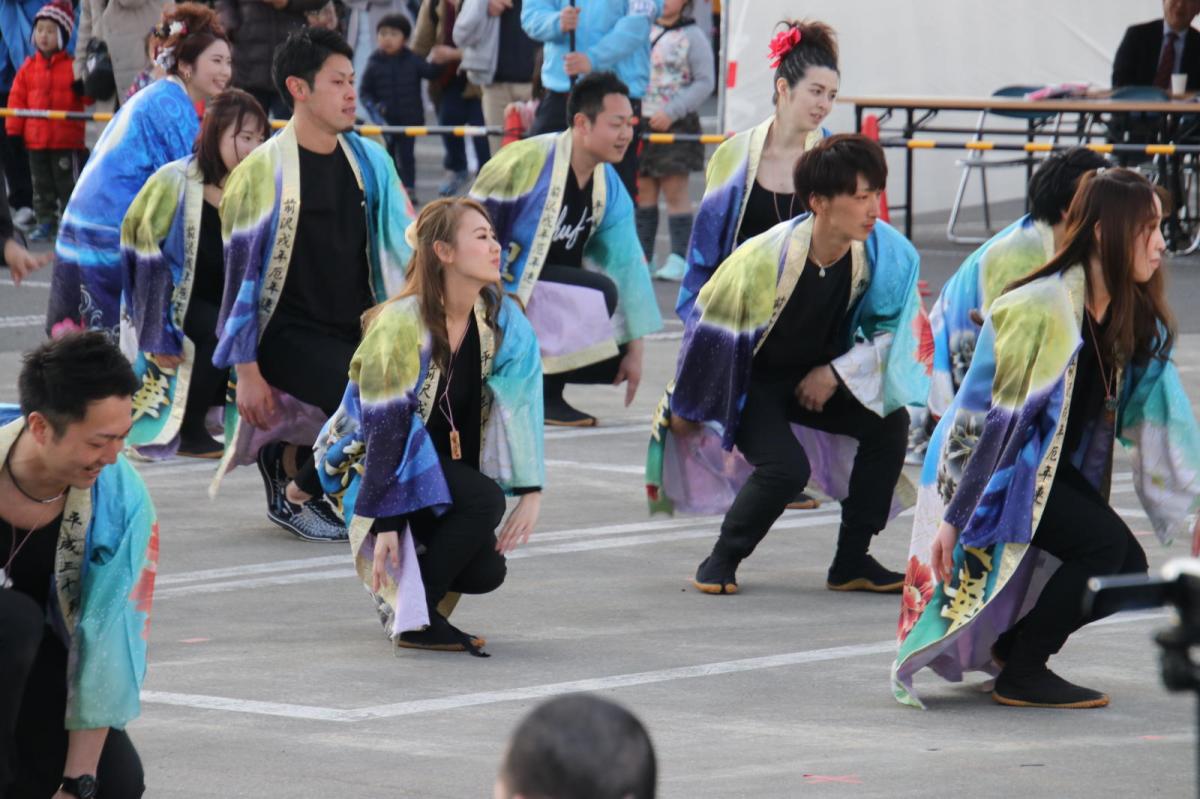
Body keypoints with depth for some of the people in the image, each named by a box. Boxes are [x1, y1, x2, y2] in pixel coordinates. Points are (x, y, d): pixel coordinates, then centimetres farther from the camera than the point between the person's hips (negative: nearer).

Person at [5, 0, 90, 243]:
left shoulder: (73, 66, -5)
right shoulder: (28, 67, 5)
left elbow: (88, 98, -1)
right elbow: (17, 99, 7)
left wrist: (83, 89, -25)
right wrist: (13, 131, 2)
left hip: (66, 140, -4)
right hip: (35, 138, 4)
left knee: (67, 184, 2)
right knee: (42, 185, 11)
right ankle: (45, 221, 20)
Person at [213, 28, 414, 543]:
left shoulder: (370, 161, 6)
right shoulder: (263, 173, -9)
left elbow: (404, 244, 13)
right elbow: (241, 271, -8)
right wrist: (246, 370, -10)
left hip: (356, 334, 7)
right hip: (290, 334, -7)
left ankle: (287, 454, 16)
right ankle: (294, 497, -2)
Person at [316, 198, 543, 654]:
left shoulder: (499, 318, -7)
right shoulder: (402, 325, -25)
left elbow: (517, 408, -7)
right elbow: (385, 428, -26)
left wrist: (532, 494, -14)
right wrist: (384, 526, -28)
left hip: (444, 460, 6)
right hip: (369, 462, -6)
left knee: (485, 571, -12)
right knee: (484, 499, -30)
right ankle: (410, 617, -17)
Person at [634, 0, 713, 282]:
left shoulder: (692, 36, -4)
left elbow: (704, 82, -6)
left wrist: (671, 112, -14)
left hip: (676, 125, -5)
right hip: (641, 122, 5)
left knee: (675, 190, -6)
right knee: (643, 190, 6)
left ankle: (680, 259, -4)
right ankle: (642, 255, 11)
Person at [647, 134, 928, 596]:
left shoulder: (882, 254, -18)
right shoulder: (765, 258, -30)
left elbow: (891, 330, -1)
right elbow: (710, 328, -15)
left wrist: (835, 372, -14)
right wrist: (686, 408, -4)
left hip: (817, 379, 5)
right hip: (750, 381, -5)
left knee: (890, 421, -16)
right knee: (786, 467, -27)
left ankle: (851, 562, -4)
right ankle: (721, 561, -2)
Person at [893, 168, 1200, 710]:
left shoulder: (1135, 322, -1)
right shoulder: (1039, 310, -25)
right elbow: (983, 416, -22)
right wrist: (953, 517, -20)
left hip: (1055, 469, 8)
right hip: (993, 468, -8)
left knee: (1127, 569, -4)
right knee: (1106, 545, -22)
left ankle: (1010, 644, 16)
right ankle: (1021, 675, -10)